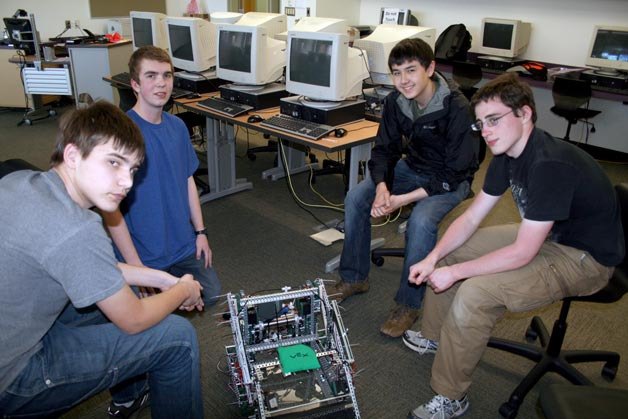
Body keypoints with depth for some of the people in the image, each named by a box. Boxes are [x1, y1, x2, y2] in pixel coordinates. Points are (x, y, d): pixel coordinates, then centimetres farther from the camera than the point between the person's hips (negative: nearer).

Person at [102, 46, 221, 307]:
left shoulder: (177, 126, 0)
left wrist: (200, 231, 8)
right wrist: (135, 265, -21)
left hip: (185, 246, 6)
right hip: (144, 255, -6)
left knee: (211, 295, 12)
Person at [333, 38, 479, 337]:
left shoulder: (456, 108, -27)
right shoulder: (395, 102, -9)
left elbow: (454, 174, -25)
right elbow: (384, 149, -2)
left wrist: (404, 199, -31)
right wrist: (382, 187, -23)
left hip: (451, 180, -6)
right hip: (412, 168, 6)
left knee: (421, 221, -33)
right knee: (355, 198, -10)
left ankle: (408, 304, -13)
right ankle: (354, 278, 7)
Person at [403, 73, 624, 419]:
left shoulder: (551, 165, -32)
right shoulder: (508, 154, -4)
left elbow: (523, 253, -31)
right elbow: (471, 217, 0)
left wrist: (455, 272, -23)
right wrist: (434, 258, -13)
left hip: (586, 259, -9)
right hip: (546, 235, 9)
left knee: (475, 293, -27)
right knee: (447, 250, 8)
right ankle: (434, 335, 27)